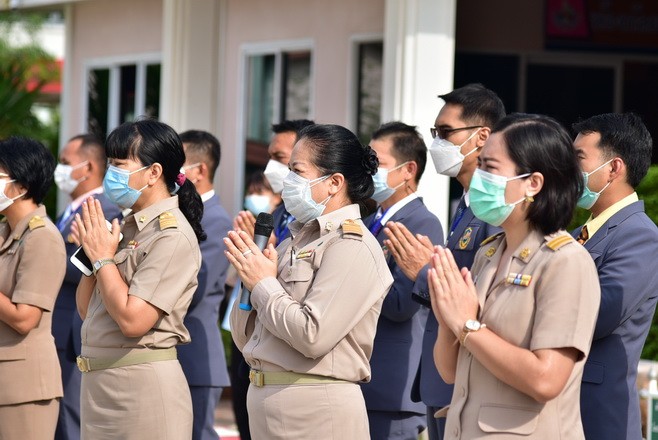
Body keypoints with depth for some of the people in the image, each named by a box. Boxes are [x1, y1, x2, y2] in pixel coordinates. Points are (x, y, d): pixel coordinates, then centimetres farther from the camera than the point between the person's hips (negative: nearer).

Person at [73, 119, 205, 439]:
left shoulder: (173, 235, -14)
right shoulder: (129, 228, 11)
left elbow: (132, 320, -22)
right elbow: (86, 310, 15)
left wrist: (103, 258, -11)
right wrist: (91, 248, 2)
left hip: (141, 385, -9)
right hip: (98, 381, 9)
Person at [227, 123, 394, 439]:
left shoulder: (352, 246, -10)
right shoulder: (295, 241, 13)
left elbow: (312, 336, -21)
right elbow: (246, 339, 15)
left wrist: (262, 285, -9)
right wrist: (247, 275, 0)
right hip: (265, 401, 8)